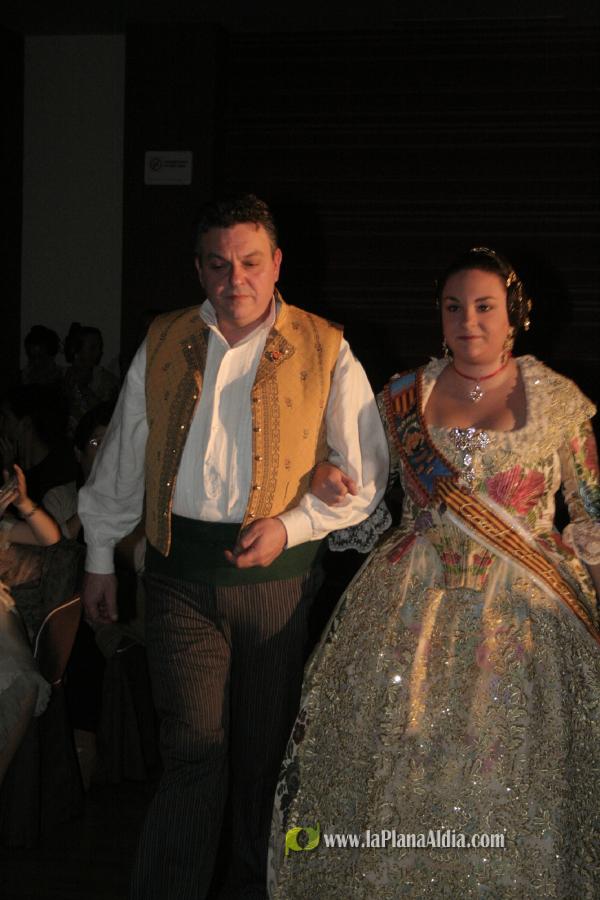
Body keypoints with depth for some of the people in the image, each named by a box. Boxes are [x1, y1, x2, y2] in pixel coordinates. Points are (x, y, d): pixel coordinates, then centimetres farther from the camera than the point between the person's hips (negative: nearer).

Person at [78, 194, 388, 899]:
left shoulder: (324, 351, 0)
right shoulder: (163, 346, 7)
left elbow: (365, 475, 1)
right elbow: (122, 458, 16)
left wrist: (292, 525, -12)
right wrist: (99, 554, 19)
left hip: (277, 573, 0)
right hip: (180, 572, 1)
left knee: (266, 749, 11)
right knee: (193, 754, -5)